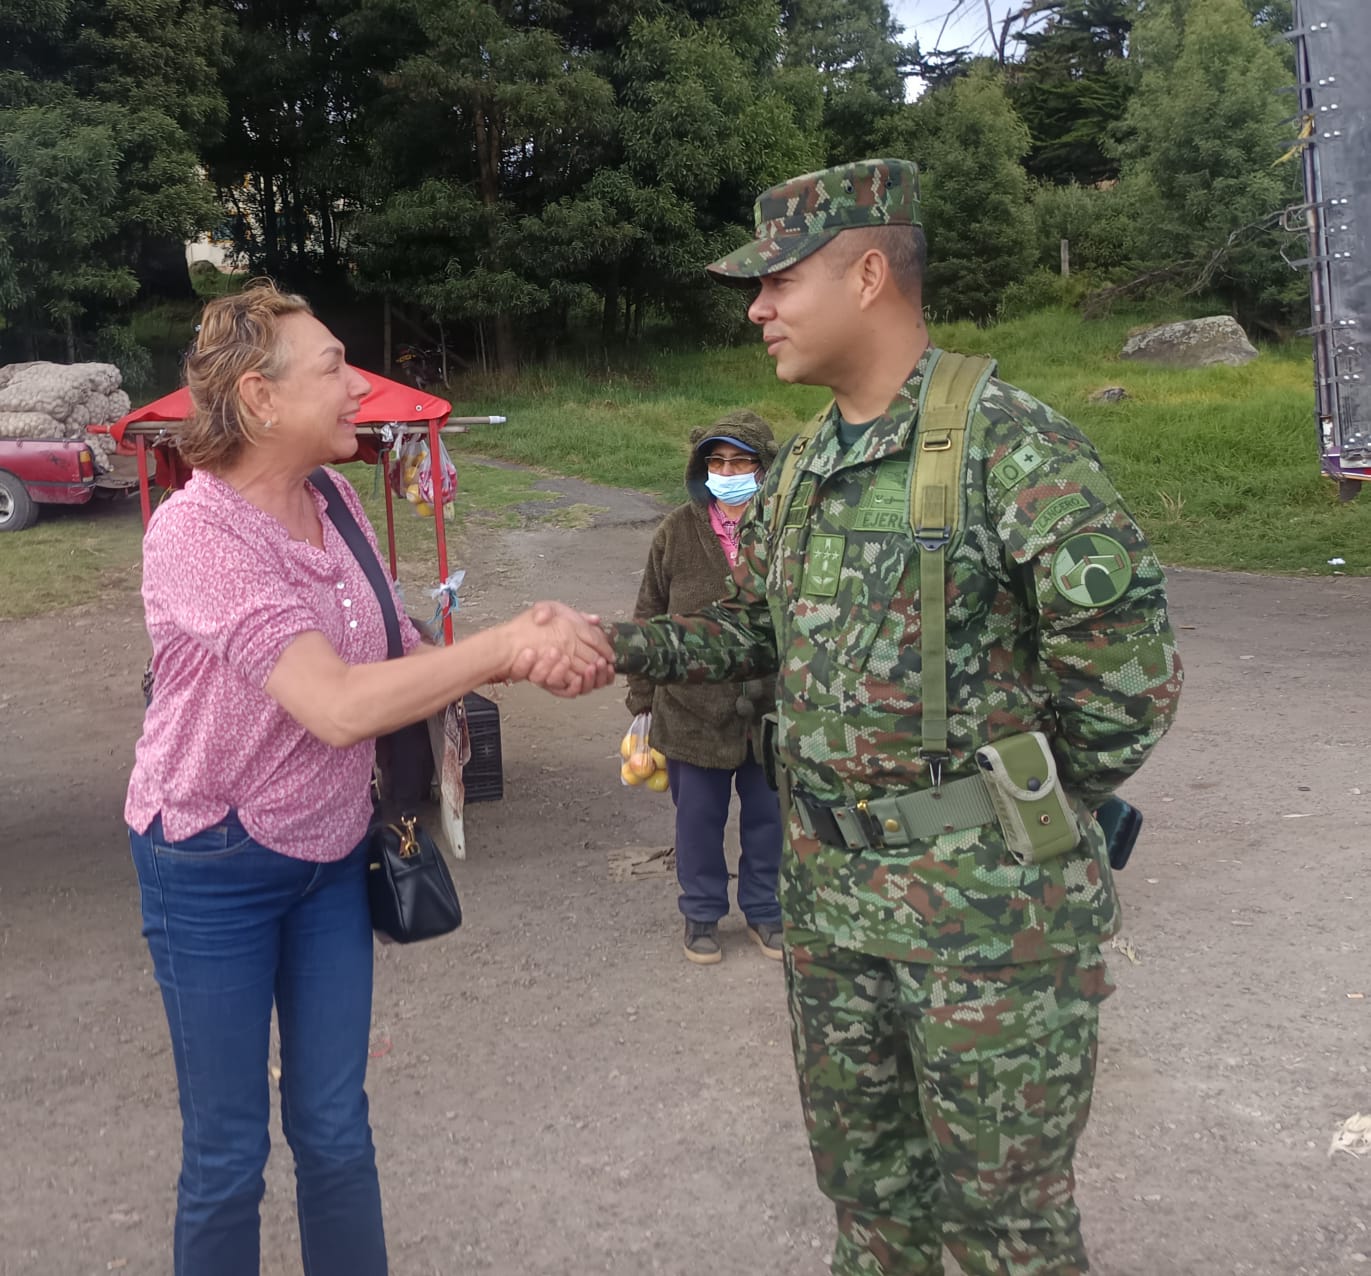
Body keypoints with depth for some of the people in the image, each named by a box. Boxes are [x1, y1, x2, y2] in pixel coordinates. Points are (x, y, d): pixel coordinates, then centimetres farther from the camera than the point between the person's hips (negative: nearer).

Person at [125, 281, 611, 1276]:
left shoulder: (335, 502, -1)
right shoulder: (196, 535, -24)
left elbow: (401, 661, 0)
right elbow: (341, 707, -32)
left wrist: (537, 653, -19)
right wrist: (510, 644, -28)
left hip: (331, 851, 6)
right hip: (216, 868, -6)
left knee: (335, 1129, 15)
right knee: (227, 1149, 9)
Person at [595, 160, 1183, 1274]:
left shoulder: (1004, 440, -16)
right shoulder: (802, 469, 9)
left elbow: (1125, 656, -21)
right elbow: (759, 629, 18)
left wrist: (1038, 802, -9)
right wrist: (620, 647, 4)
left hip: (990, 908, -7)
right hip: (830, 893, 7)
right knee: (865, 1180, 21)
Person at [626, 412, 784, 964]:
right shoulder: (678, 532, -4)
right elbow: (650, 619, 1)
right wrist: (642, 698, 1)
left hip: (772, 707, 0)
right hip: (693, 706, 0)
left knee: (768, 814, 15)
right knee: (698, 816, 13)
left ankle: (764, 910, 35)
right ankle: (701, 914, 33)